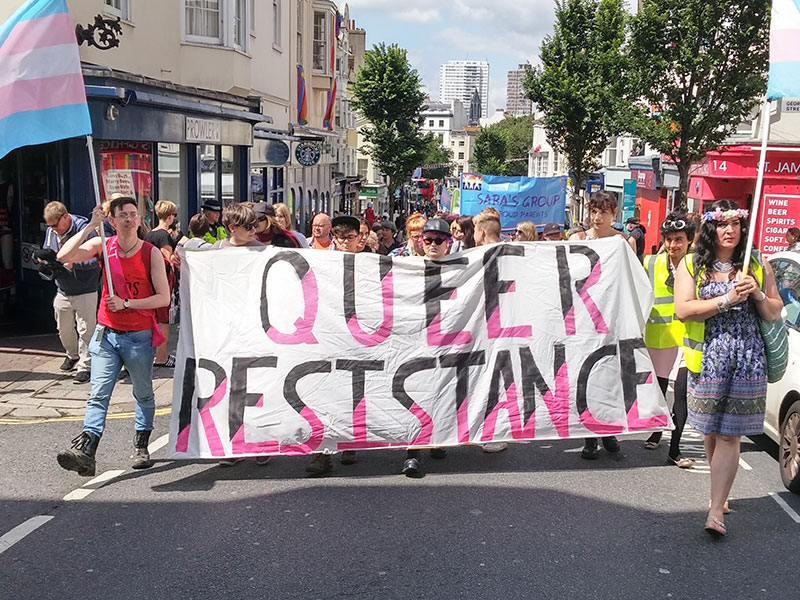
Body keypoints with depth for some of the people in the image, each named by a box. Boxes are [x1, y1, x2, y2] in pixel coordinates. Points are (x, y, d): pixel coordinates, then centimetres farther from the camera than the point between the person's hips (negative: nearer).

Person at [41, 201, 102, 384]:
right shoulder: (51, 231, 3)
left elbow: (96, 259, -22)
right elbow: (46, 252, 15)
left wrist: (73, 264, -33)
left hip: (85, 291, -7)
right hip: (63, 290, 7)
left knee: (86, 329, -2)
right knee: (63, 328, 19)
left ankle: (85, 366, 7)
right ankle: (72, 354, 43)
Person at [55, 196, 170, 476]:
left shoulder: (151, 253, -7)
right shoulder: (102, 246, 0)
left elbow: (164, 297, -9)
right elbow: (64, 256, -15)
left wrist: (126, 304, -16)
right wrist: (91, 225, -15)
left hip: (140, 335, -1)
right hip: (107, 333, 1)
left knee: (143, 394, 12)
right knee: (98, 394, -8)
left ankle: (141, 447, 26)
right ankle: (85, 452, -16)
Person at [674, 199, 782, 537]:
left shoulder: (757, 266, 9)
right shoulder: (692, 265, 5)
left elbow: (774, 314, 12)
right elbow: (683, 310, -7)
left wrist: (758, 295, -8)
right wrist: (727, 299, -14)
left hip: (747, 360, 0)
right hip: (708, 358, 0)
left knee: (729, 434, -4)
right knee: (711, 431, 9)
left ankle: (716, 511, -4)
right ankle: (721, 491, 31)